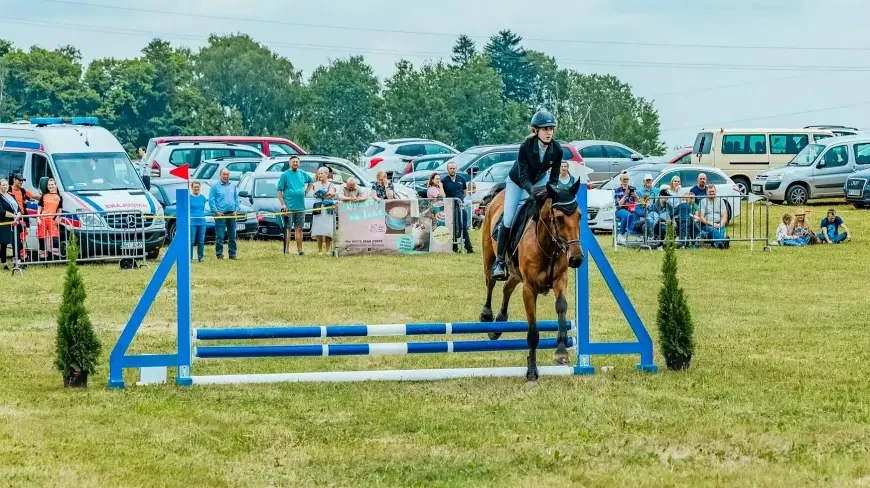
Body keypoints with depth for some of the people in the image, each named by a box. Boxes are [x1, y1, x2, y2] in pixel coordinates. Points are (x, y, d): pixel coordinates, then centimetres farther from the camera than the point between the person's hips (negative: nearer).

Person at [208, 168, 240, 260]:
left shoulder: (233, 186, 13)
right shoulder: (215, 187, 0)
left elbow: (236, 198, 15)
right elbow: (211, 200, -3)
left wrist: (236, 210, 4)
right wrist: (216, 211, -11)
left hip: (231, 214, 4)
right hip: (220, 214, -4)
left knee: (232, 235, 7)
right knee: (220, 236, -6)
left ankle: (233, 254, 12)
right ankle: (219, 254, -3)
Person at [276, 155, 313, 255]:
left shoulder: (303, 174, 10)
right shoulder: (285, 175, -3)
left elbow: (311, 181, 30)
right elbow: (279, 191, -4)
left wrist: (306, 191, 14)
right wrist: (283, 204, -12)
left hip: (300, 207, 4)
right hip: (289, 207, -4)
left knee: (299, 229, 7)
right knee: (288, 228, -5)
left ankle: (299, 250, 11)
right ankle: (286, 250, -5)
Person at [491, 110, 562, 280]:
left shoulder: (557, 150, -22)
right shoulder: (526, 146, -32)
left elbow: (554, 178, -14)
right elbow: (523, 177, -31)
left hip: (540, 181, 4)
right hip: (517, 182, -4)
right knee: (508, 219, -12)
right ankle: (499, 260, -2)